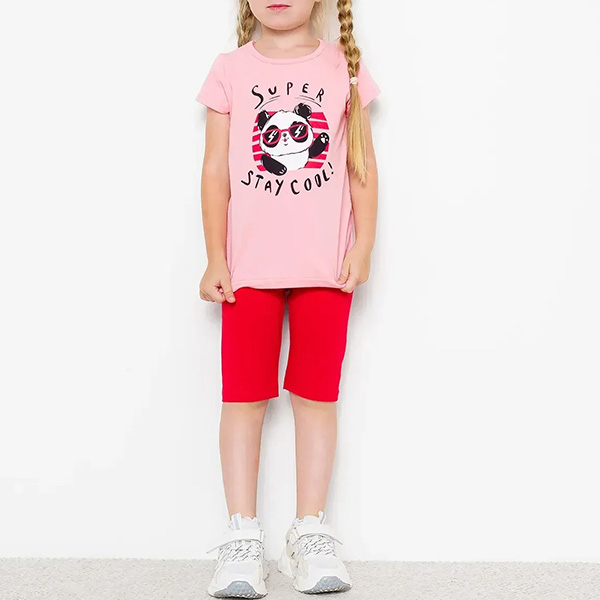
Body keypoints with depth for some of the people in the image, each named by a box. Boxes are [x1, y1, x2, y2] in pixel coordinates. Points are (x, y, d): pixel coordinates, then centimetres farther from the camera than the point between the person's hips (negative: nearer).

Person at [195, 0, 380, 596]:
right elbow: (216, 169, 3)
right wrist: (215, 258, -2)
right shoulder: (232, 68, 6)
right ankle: (242, 537, 9)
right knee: (243, 396, 0)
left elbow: (362, 164, 7)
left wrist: (363, 245, -2)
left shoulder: (345, 65, 7)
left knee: (317, 395, 3)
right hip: (248, 265, 0)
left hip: (325, 266, 0)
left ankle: (309, 533, 14)